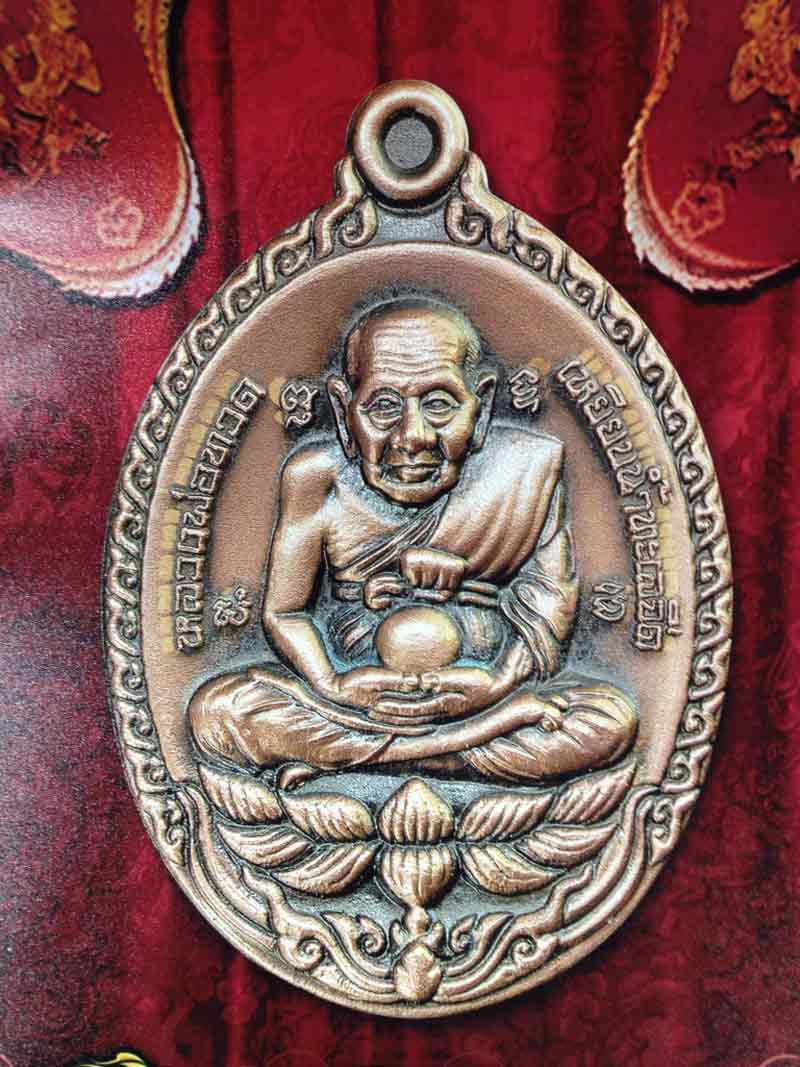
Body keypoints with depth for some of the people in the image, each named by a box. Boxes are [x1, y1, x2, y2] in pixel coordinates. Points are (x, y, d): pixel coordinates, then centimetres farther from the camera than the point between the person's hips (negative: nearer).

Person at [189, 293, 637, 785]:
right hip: (349, 681, 0)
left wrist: (501, 682, -24)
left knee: (613, 719, -26)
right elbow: (283, 612, -5)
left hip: (482, 684, 1)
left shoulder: (532, 464, -12)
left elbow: (550, 605, -7)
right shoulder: (316, 475, -12)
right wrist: (334, 687, -22)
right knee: (214, 711, -23)